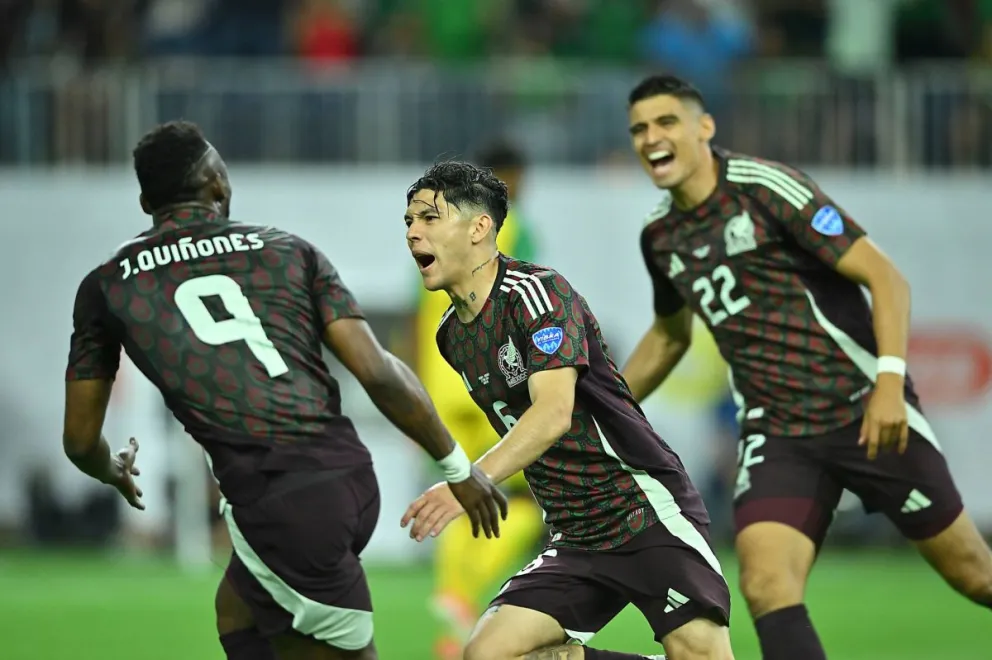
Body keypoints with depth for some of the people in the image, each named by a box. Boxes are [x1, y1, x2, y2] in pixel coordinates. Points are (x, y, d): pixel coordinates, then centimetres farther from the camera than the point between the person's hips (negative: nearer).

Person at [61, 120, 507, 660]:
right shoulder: (289, 251, 12)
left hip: (276, 507, -5)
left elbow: (80, 440, 16)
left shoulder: (107, 287, 9)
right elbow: (378, 373, 4)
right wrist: (459, 468, 14)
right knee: (237, 615, 27)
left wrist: (115, 473, 40)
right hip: (349, 473, 5)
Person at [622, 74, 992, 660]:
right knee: (766, 586, -19)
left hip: (867, 412, -5)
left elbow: (884, 276, -15)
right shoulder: (661, 236, 8)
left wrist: (890, 379, -27)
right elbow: (670, 333, 28)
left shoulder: (765, 188, -12)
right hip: (776, 433, 5)